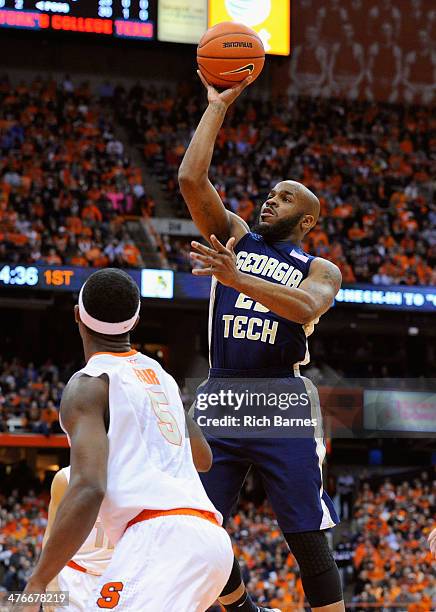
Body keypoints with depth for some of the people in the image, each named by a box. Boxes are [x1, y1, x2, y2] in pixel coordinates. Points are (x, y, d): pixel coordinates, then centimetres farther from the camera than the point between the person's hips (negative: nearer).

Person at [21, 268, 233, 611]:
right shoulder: (160, 375, 23)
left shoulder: (89, 385, -1)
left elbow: (89, 489, -15)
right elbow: (203, 459, 38)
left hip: (162, 538, -9)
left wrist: (36, 583, -15)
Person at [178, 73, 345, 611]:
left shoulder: (320, 270, 8)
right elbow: (191, 178, 3)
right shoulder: (234, 236, 17)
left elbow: (306, 307, -16)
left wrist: (237, 279, -27)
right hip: (220, 401, 3)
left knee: (308, 541, -8)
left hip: (281, 404, -3)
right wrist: (217, 106, 5)